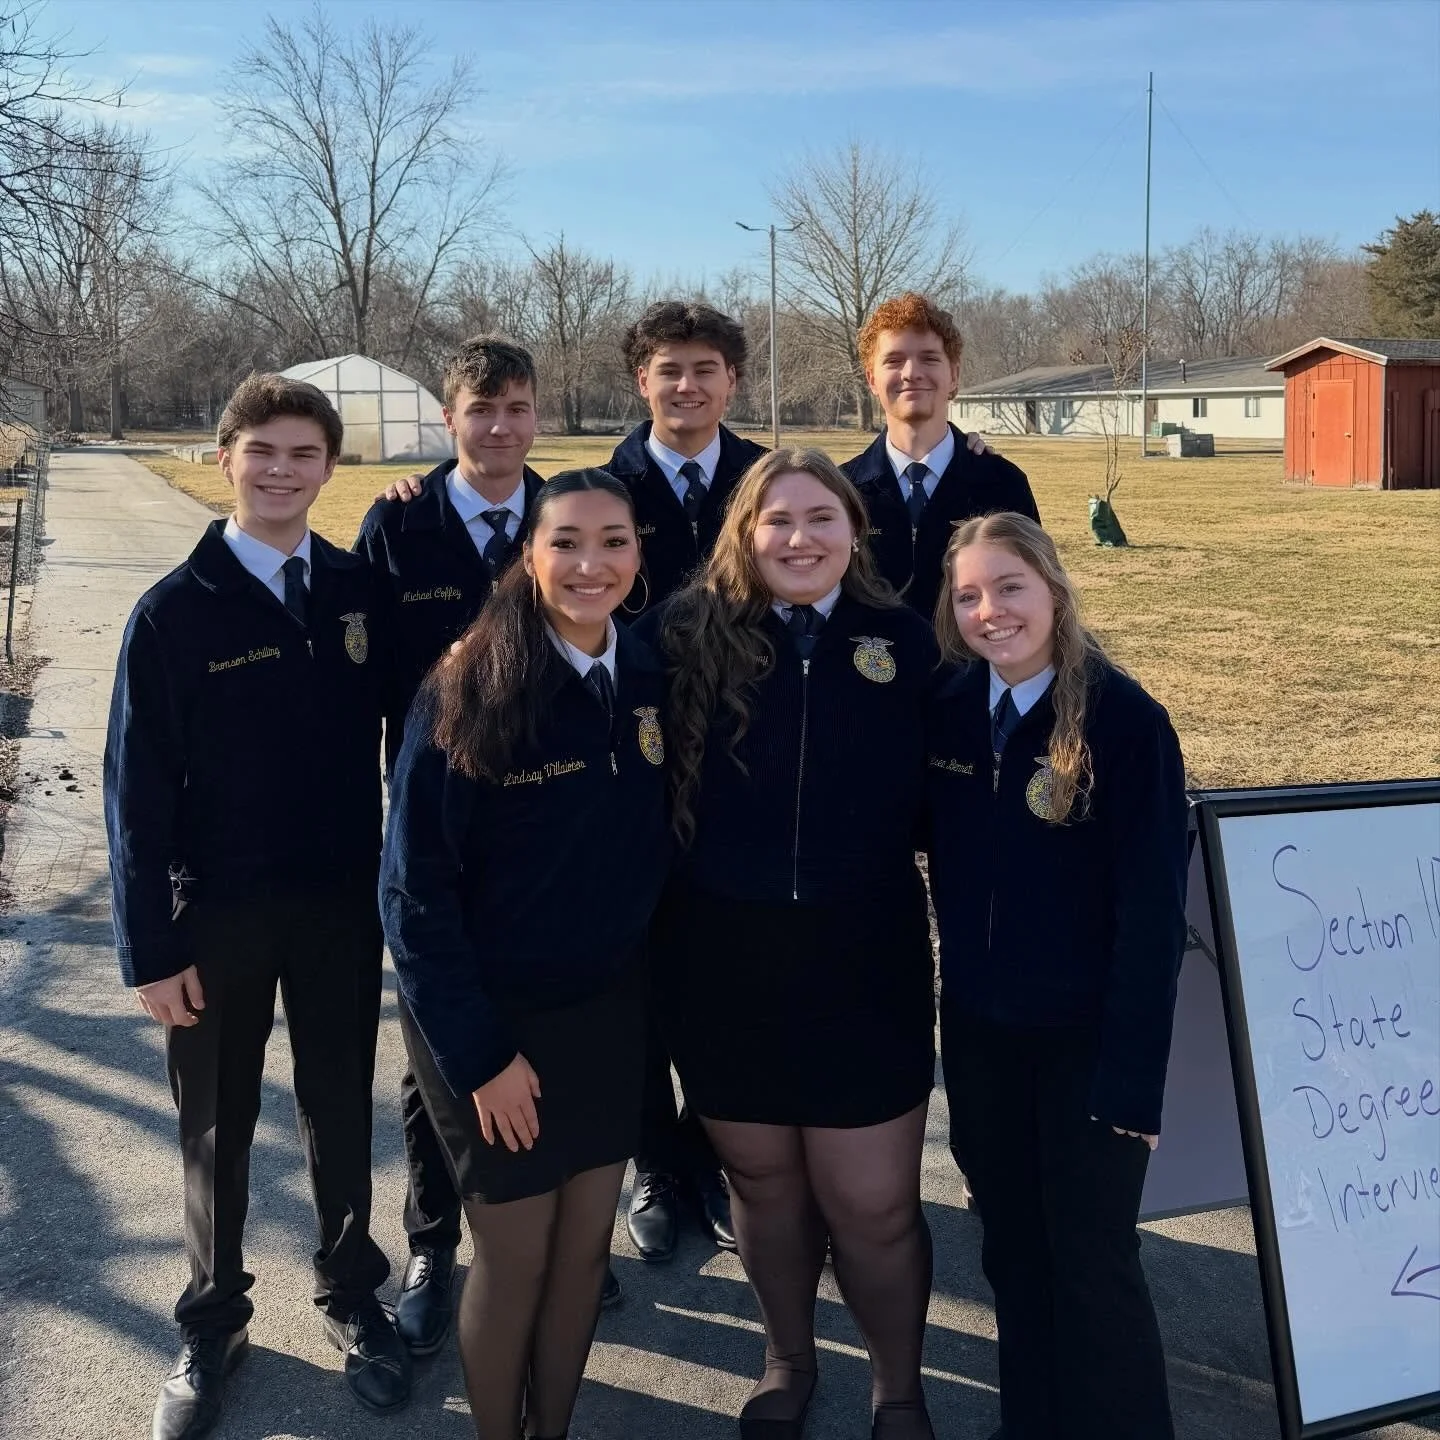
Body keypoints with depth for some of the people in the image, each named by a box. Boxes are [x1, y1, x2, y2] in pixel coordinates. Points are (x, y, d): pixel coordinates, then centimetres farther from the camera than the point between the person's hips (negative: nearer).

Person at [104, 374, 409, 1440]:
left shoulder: (360, 592, -2)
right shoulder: (174, 613, -9)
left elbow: (396, 734, 2)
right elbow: (138, 788, -8)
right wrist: (149, 946, -9)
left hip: (343, 902, 2)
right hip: (219, 912, -1)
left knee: (341, 1112, 16)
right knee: (218, 1127, 14)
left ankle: (352, 1294, 37)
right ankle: (214, 1322, 34)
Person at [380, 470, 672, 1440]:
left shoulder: (651, 681, -3)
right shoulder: (468, 692, -18)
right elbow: (414, 887, -15)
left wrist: (653, 983, 1)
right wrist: (476, 1051, -16)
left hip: (613, 1013, 4)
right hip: (495, 1017, -4)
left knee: (585, 1248, 15)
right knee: (516, 1257, 8)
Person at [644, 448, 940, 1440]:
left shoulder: (904, 641, -2)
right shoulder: (690, 636, -5)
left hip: (863, 961, 0)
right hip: (722, 961, 1)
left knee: (873, 1203, 7)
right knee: (762, 1181, 18)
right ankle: (788, 1360, 45)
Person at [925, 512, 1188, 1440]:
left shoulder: (1125, 719, -17)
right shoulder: (951, 710, -2)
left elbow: (1153, 909, -17)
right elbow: (948, 869, 6)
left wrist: (1134, 1073, -18)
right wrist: (959, 992, -2)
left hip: (1086, 1036, -5)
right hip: (977, 1029, 5)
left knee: (1093, 1260, 7)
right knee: (1013, 1249, 18)